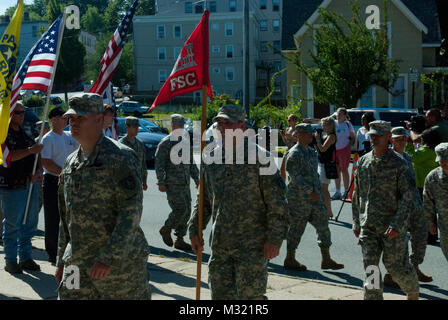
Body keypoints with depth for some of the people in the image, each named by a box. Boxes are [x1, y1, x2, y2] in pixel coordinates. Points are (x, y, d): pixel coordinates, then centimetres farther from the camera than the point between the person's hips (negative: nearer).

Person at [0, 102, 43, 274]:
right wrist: (30, 150, -25)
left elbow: (37, 157, 17)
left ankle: (26, 258, 20)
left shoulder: (26, 135, 17)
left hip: (30, 184, 7)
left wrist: (37, 172, -2)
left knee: (29, 224, 10)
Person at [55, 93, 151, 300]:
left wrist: (110, 257, -24)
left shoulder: (120, 157, -12)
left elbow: (132, 211, -19)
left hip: (120, 260, -6)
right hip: (77, 263, 6)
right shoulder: (71, 162, 12)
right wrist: (61, 261, 18)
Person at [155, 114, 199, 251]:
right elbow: (159, 163, -10)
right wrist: (161, 182, -15)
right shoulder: (165, 142, -6)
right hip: (172, 183, -7)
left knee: (186, 210, 5)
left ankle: (179, 240, 13)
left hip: (185, 183, 7)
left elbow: (192, 163, 24)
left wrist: (196, 178, 17)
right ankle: (166, 229, 9)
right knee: (180, 209, -15)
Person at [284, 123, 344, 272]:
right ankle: (290, 260, 13)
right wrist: (310, 191, -25)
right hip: (299, 198, -9)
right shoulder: (294, 154, -13)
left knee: (323, 225, 6)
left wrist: (318, 191, 18)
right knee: (296, 228, 0)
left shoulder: (311, 152, 15)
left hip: (314, 197, 9)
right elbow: (295, 177, -21)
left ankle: (326, 260, 11)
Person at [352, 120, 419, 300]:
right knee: (370, 267, -1)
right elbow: (356, 195, 17)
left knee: (396, 266, 2)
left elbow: (407, 196, -10)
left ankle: (413, 291, 29)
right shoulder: (363, 162, 9)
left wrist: (397, 225, -18)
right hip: (368, 226, 4)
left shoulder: (398, 163, -6)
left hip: (391, 226, -4)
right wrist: (356, 223, 14)